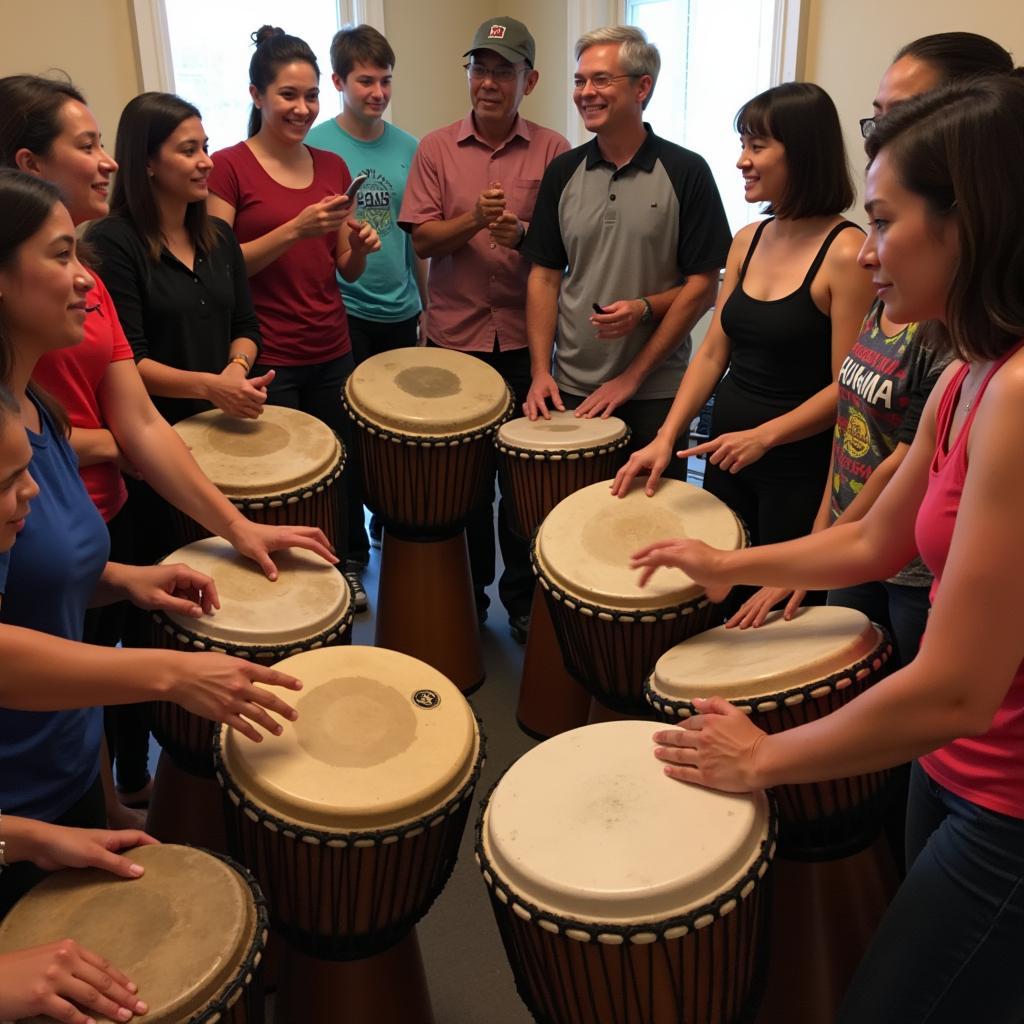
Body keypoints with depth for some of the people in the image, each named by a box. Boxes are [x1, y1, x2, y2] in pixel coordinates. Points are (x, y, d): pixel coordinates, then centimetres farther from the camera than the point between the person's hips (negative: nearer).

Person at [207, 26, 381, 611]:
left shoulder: (333, 167, 9)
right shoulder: (229, 168, -6)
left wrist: (362, 244, -9)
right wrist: (295, 229, -21)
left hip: (332, 352, 4)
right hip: (265, 359, -4)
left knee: (341, 464, 10)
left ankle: (346, 565, 32)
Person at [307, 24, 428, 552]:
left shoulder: (408, 148, 6)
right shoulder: (315, 147, -6)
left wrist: (426, 305, 12)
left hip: (402, 313, 4)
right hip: (344, 314, -4)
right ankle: (350, 538, 20)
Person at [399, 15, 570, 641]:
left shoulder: (552, 151, 2)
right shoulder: (437, 149, 5)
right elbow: (422, 240, -1)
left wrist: (523, 233, -19)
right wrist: (473, 219, -18)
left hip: (525, 339, -1)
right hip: (456, 337, 1)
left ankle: (523, 597, 21)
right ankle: (468, 590, 28)